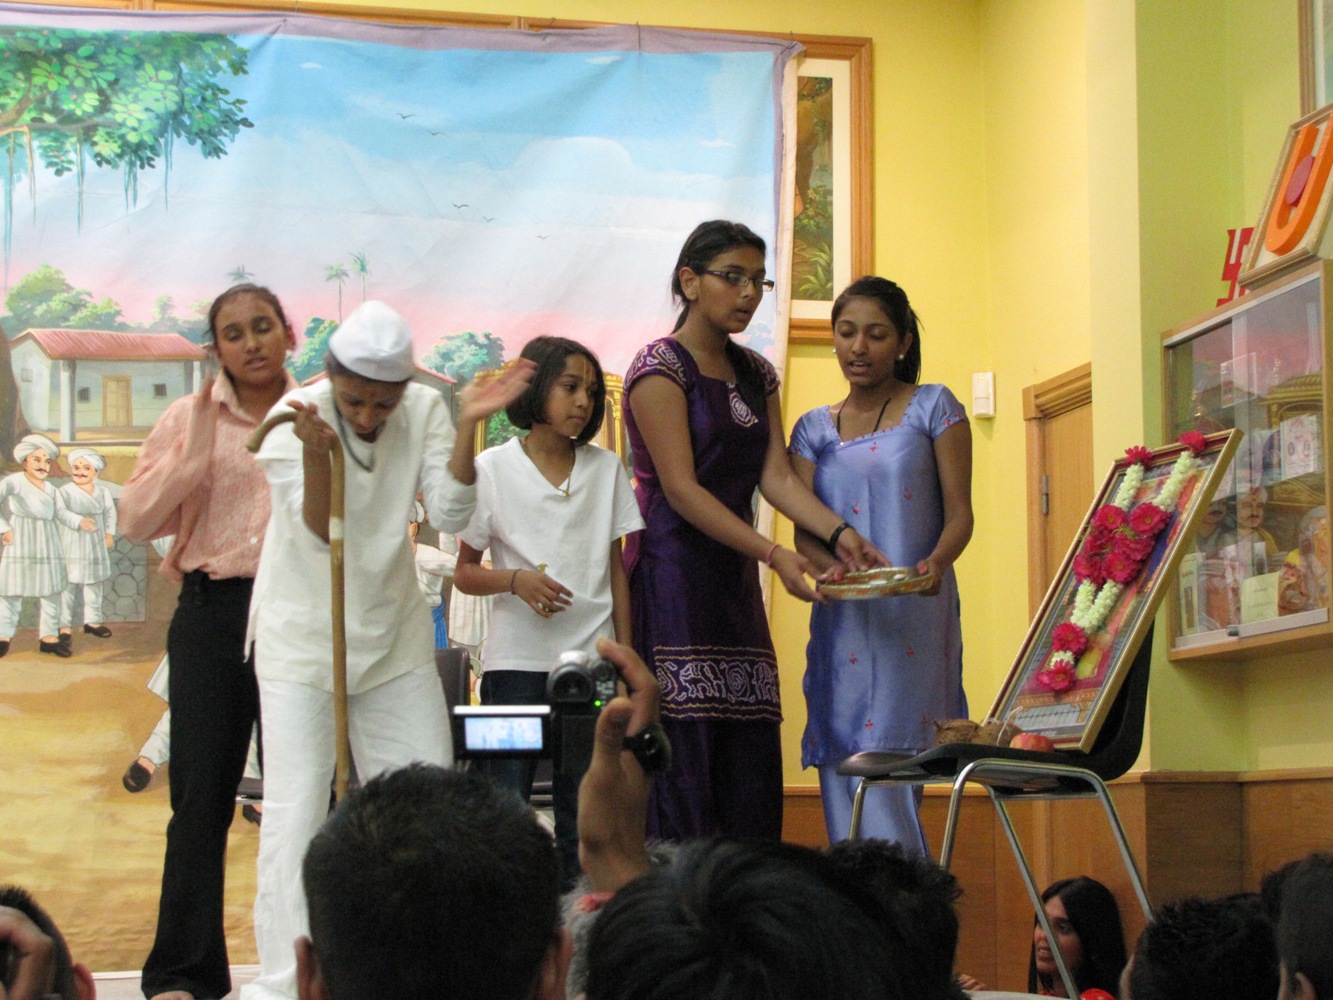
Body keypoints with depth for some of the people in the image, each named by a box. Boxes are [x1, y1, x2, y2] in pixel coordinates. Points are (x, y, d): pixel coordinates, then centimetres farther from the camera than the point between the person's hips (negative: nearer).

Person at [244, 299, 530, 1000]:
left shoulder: (425, 410, -6)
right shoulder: (291, 419, -16)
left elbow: (449, 513, -14)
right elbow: (320, 533, -22)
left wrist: (468, 426, -26)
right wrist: (317, 450, -38)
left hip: (394, 634, 4)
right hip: (302, 635, -4)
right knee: (295, 809, -8)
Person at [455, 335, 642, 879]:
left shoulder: (607, 469, 10)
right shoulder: (492, 469, 2)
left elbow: (616, 569, 13)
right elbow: (465, 573, 4)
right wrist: (516, 580, -15)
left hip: (592, 658, 2)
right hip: (517, 660, -2)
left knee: (584, 809, 3)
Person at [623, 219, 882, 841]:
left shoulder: (755, 374, 16)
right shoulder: (661, 365, -6)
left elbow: (776, 475, 6)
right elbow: (680, 488, -14)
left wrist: (838, 533, -12)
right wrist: (773, 554, -22)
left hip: (734, 580, 7)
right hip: (674, 574, -7)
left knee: (754, 761, 3)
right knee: (685, 756, -11)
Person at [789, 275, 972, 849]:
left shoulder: (933, 408, 6)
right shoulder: (814, 429, 15)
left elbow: (959, 512, 0)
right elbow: (803, 529, 6)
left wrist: (935, 563, -21)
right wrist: (833, 566, -17)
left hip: (915, 614, -4)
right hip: (842, 617, 4)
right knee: (842, 768, 0)